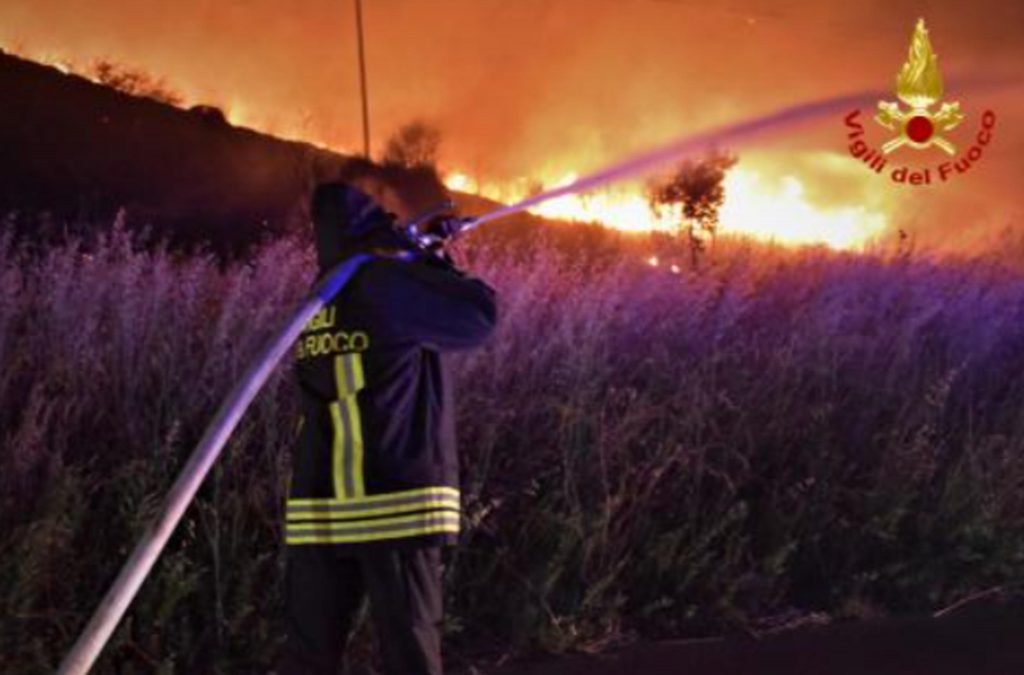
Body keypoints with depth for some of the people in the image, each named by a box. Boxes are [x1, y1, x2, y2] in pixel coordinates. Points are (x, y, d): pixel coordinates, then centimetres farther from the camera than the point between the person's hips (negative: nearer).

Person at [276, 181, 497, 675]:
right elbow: (478, 315, -9)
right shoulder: (384, 283, -7)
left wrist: (416, 260, 22)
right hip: (395, 506, -6)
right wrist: (428, 261, 5)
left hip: (316, 512, 6)